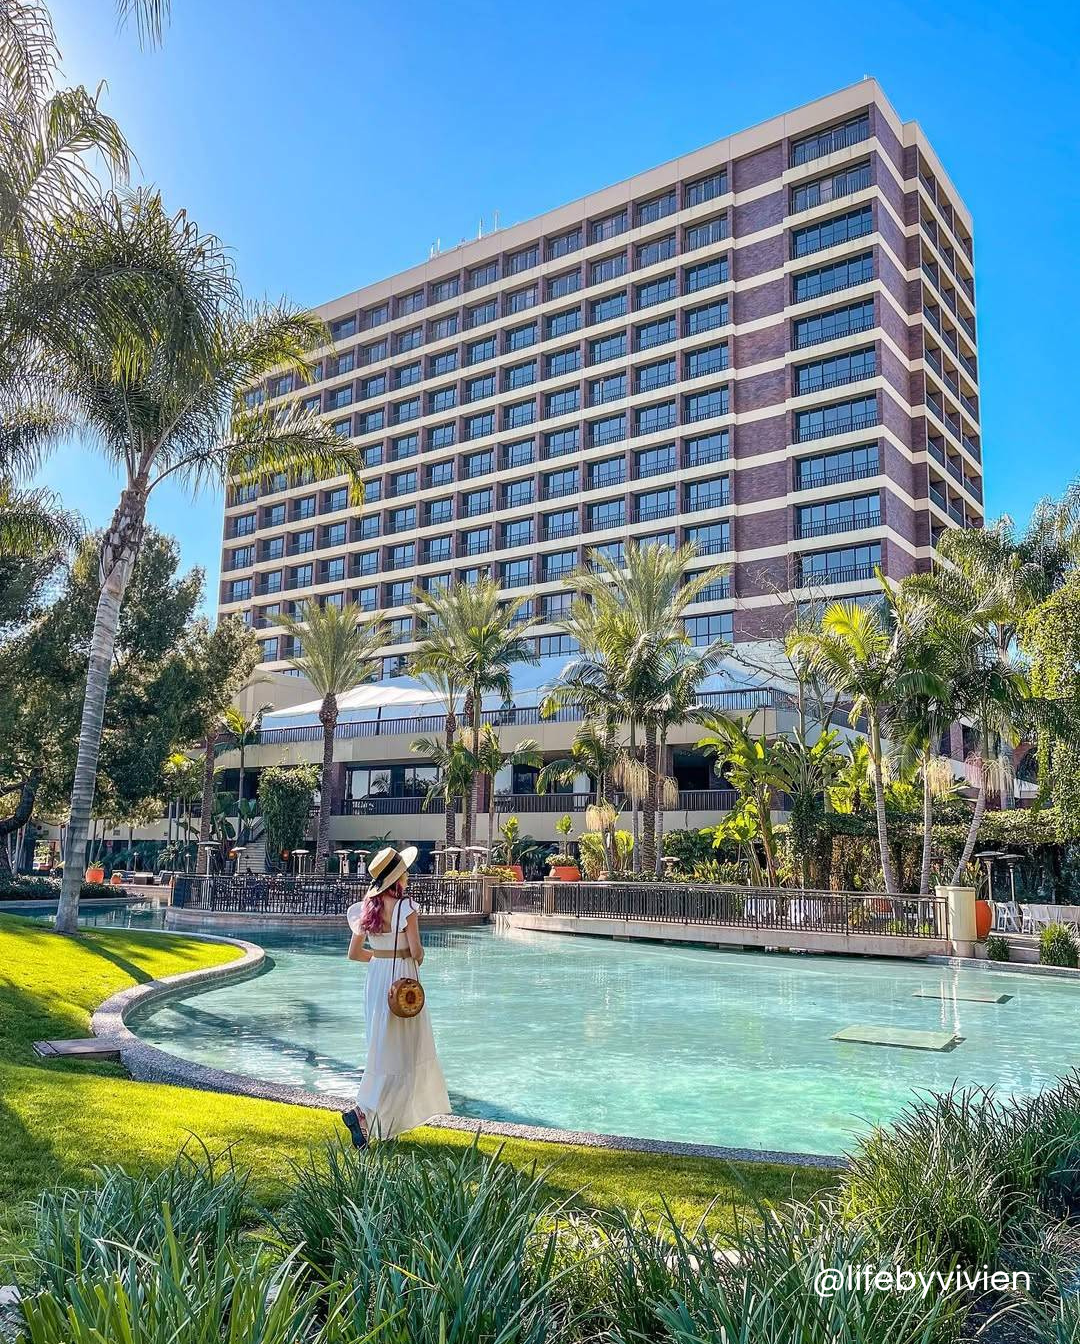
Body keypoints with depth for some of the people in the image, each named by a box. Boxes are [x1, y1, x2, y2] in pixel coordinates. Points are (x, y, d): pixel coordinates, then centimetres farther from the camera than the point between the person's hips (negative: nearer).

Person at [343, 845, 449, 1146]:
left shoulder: (367, 907, 2)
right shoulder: (405, 907, -16)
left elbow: (354, 953, 6)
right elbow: (416, 950, -17)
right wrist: (418, 959, 4)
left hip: (376, 980, 7)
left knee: (384, 1049, 19)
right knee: (401, 1053, 0)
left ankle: (388, 1117, 31)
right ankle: (361, 1112, -10)